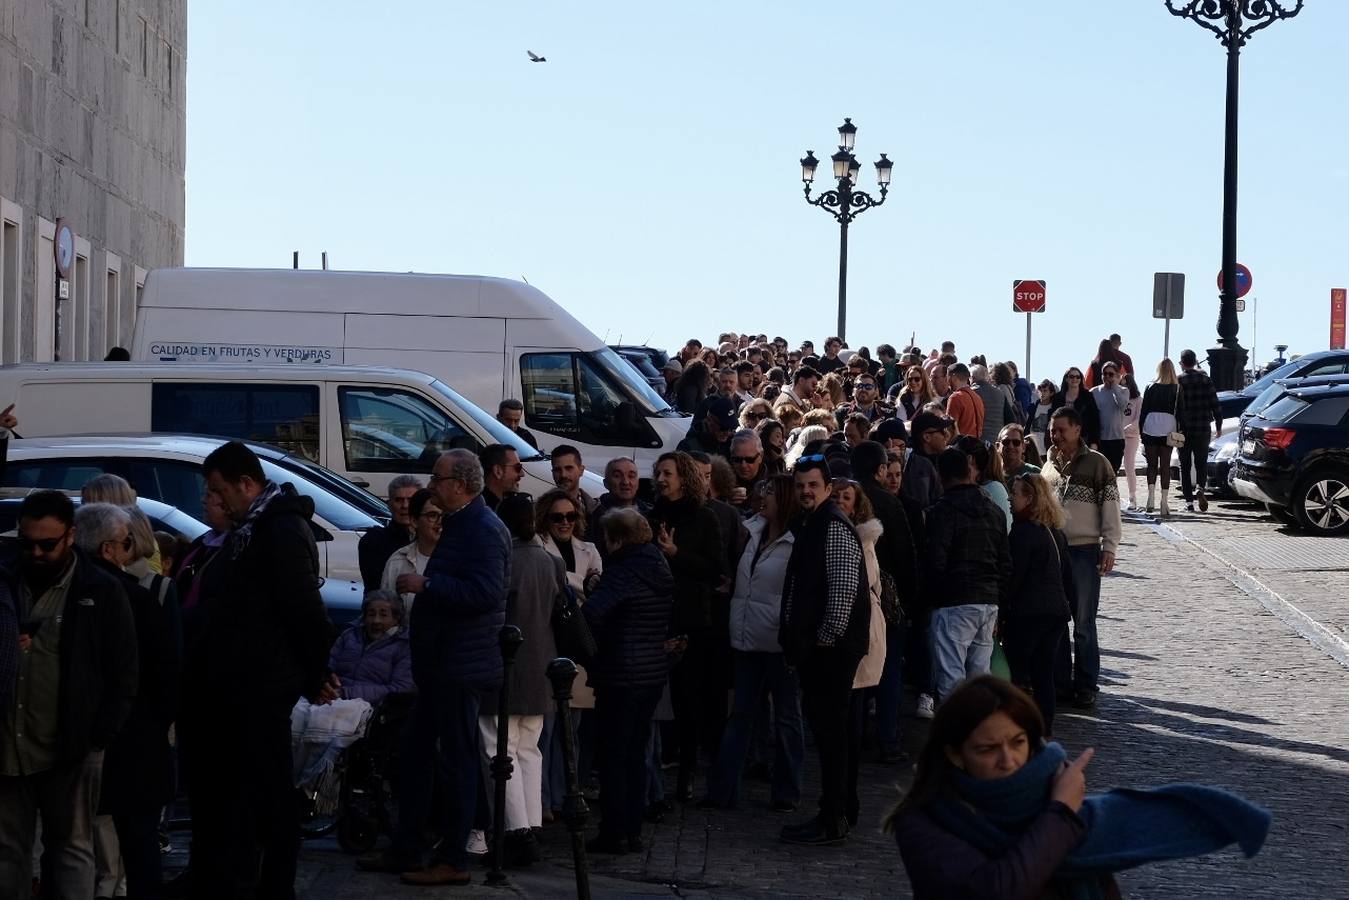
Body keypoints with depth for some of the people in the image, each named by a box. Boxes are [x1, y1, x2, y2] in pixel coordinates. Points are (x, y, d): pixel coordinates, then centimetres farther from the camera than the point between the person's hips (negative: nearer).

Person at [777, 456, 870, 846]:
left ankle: (832, 823, -3)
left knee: (829, 731, -6)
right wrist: (796, 638, 18)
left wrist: (826, 638, -18)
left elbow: (844, 587, -20)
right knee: (825, 729, 12)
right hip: (815, 648, 10)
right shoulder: (808, 525, 18)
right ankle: (833, 815, 18)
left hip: (831, 648, -10)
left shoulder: (834, 526, -12)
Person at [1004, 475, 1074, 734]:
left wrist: (1000, 615, -10)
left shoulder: (1023, 532, -14)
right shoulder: (1056, 532, 12)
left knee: (1016, 674, -1)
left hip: (1027, 613, -8)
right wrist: (1069, 603, 22)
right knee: (1044, 675, 11)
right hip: (1057, 612, 8)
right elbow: (1067, 574, 17)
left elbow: (1013, 577, -15)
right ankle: (1045, 731, 13)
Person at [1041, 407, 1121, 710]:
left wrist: (1109, 548, -11)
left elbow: (1110, 507, -5)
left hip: (1084, 551, -5)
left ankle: (1085, 685, 4)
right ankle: (1060, 682, 15)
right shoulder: (1050, 465, 14)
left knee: (1083, 623, -3)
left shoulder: (1096, 463, -2)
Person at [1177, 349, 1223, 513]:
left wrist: (1173, 429, -3)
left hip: (1184, 430, -2)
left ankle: (1189, 502, 2)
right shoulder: (1205, 379, 3)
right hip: (1203, 430, 2)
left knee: (1185, 466, 6)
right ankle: (1200, 488, -15)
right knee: (1201, 462, 13)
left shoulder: (1178, 381, -4)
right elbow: (1215, 405, 2)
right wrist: (1218, 425, 10)